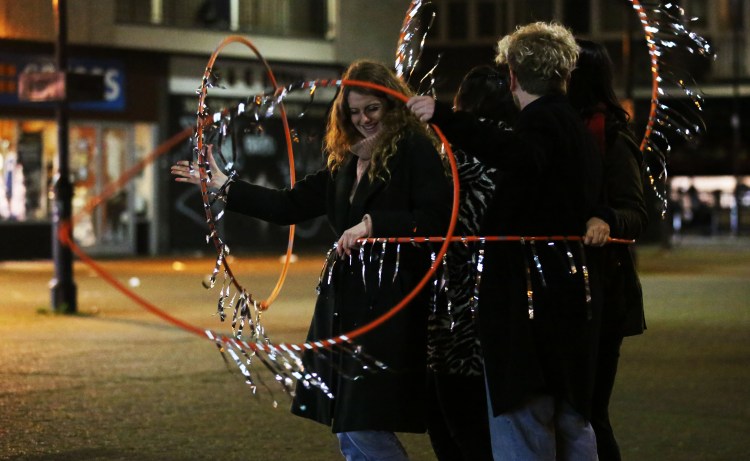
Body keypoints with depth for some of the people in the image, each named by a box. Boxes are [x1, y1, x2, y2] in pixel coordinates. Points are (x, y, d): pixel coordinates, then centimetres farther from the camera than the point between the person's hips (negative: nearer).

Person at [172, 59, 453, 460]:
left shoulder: (416, 150, -6)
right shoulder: (345, 163, 16)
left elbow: (436, 218, -17)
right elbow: (288, 206, 19)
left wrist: (372, 224, -20)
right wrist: (224, 186, 17)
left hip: (392, 306, -8)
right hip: (345, 304, 8)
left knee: (365, 428, -12)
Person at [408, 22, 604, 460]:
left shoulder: (541, 120, -11)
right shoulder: (578, 127, 18)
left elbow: (520, 154, -36)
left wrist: (445, 118, -42)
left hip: (533, 292, -10)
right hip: (577, 294, 10)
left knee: (521, 420, -8)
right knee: (572, 421, 16)